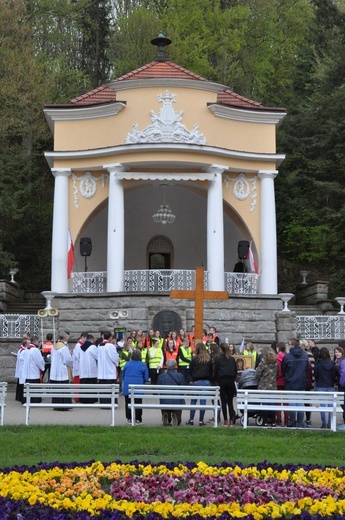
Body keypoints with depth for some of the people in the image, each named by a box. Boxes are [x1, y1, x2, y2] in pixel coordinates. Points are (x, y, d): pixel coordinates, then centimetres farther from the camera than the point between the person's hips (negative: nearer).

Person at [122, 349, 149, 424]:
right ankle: (138, 419, 4)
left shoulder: (127, 364, 8)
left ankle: (129, 418, 13)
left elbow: (123, 375, 16)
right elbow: (146, 378, 3)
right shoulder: (143, 365, 1)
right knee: (137, 403, 3)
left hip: (127, 387, 3)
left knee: (128, 403, 10)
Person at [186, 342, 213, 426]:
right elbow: (211, 371, 5)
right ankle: (201, 421, 4)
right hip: (206, 382, 1)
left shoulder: (194, 359, -5)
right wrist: (209, 379, 12)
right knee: (203, 401, 3)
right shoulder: (209, 359, 2)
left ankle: (191, 420, 9)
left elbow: (190, 371, -1)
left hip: (196, 382, -1)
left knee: (193, 401, 8)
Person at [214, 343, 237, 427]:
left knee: (223, 401, 2)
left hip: (222, 381, -2)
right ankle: (231, 421, 2)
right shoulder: (232, 359, 6)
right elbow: (236, 371, 7)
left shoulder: (218, 358, -2)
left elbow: (215, 371, 0)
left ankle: (225, 421, 0)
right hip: (231, 381, 2)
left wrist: (218, 380, 11)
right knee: (230, 401, 6)